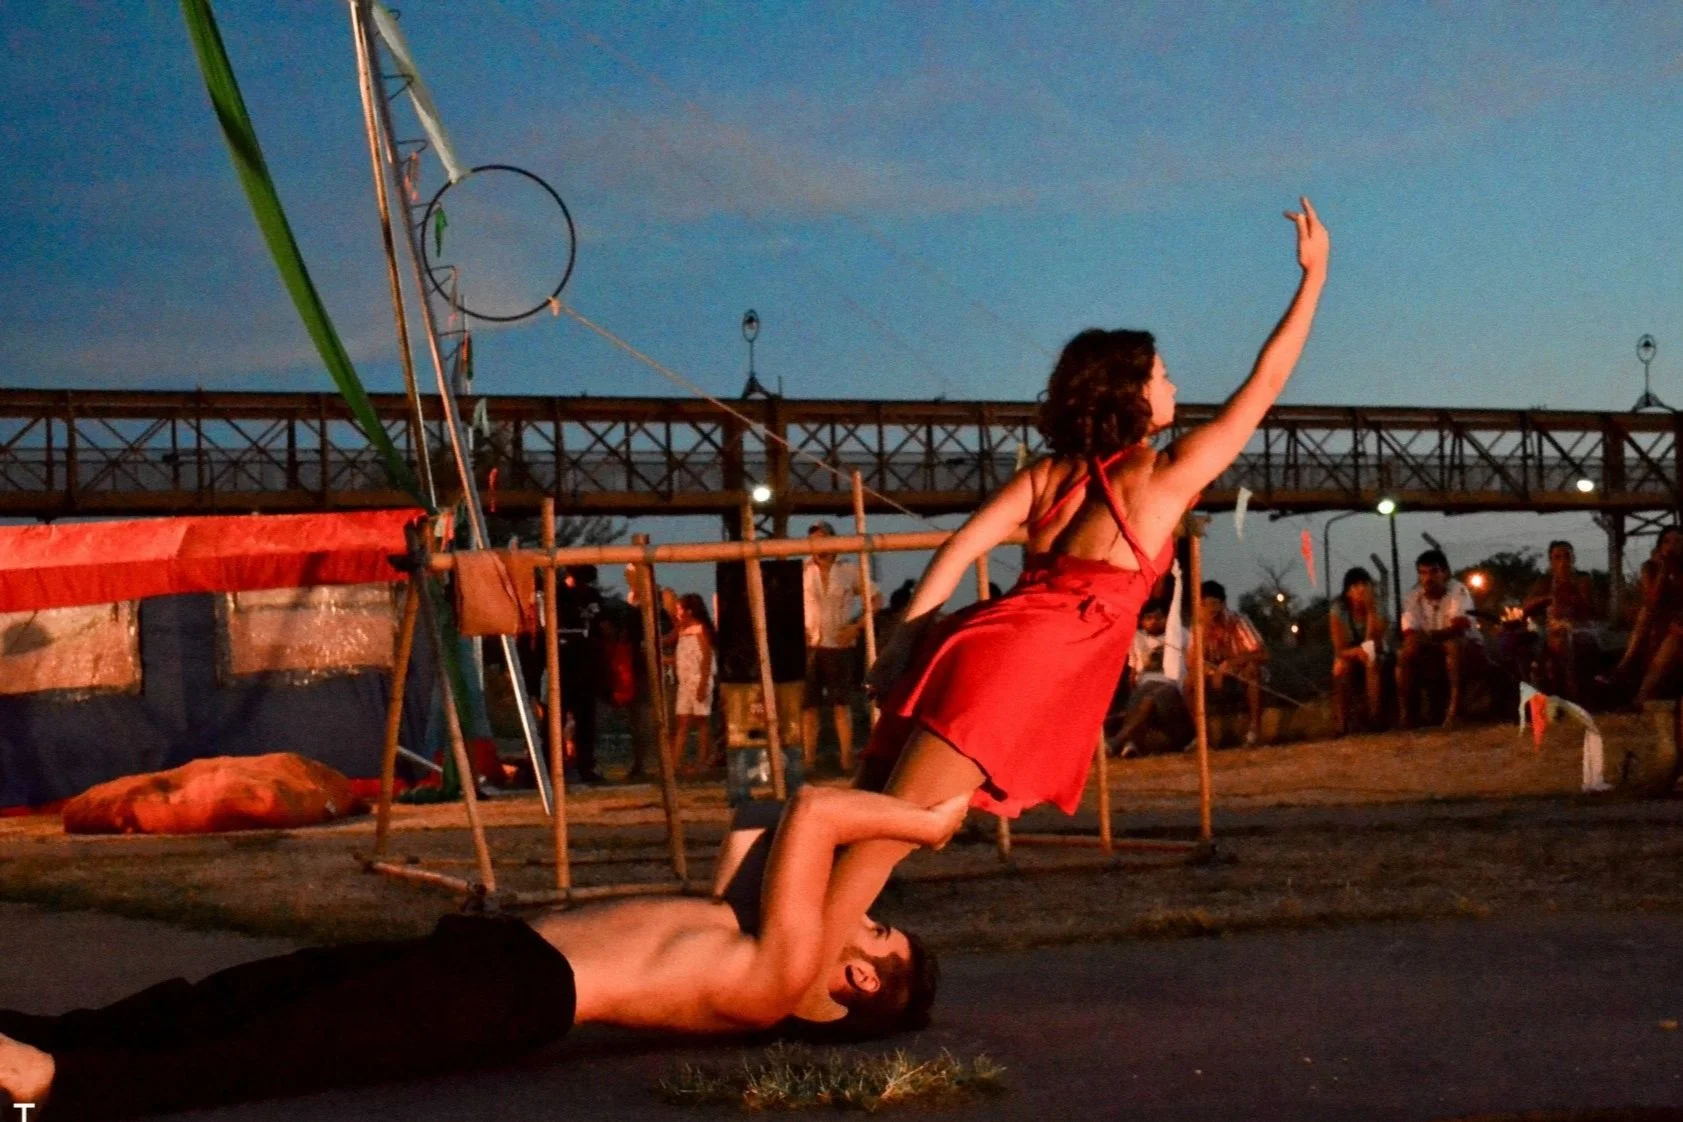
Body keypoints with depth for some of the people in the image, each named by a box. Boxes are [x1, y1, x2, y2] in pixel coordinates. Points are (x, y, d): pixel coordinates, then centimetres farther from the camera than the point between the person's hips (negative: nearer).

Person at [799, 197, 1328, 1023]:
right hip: (1028, 667, -6)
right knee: (889, 831, -10)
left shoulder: (1050, 473, 19)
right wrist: (1313, 277, 19)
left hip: (983, 641, 6)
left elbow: (960, 547, 9)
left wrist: (902, 645, 5)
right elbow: (1263, 384, 12)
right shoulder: (1167, 474, 5)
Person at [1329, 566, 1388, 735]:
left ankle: (1374, 718, -34)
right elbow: (1340, 649, -18)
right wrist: (1358, 651, -40)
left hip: (1373, 660, 0)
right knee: (1342, 666, -34)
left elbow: (1374, 644, -24)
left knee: (1373, 662, -34)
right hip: (1349, 658, 0)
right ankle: (1342, 723, -32)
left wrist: (1371, 611, -27)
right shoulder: (1339, 610, -12)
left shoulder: (1377, 607, -11)